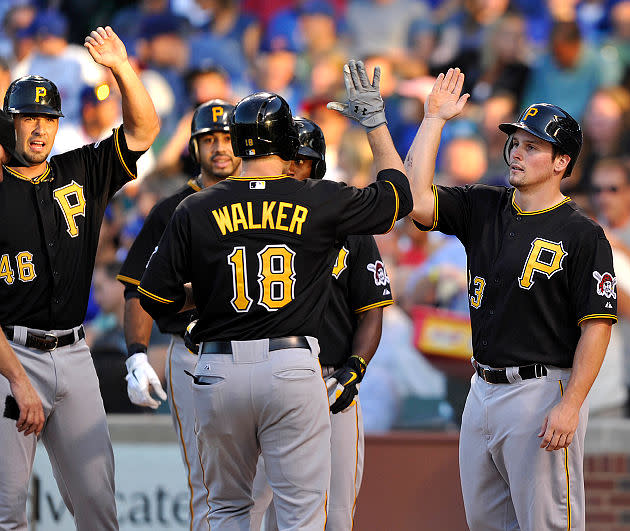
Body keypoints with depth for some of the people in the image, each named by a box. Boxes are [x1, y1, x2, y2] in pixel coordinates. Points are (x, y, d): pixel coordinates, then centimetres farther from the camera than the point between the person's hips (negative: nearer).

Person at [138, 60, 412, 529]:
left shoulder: (196, 211, 1)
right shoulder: (321, 202, 0)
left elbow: (155, 299, 3)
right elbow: (399, 193, 15)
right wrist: (374, 119, 24)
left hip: (219, 371, 2)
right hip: (292, 367, -2)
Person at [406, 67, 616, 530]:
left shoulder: (582, 235, -8)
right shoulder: (483, 210, 10)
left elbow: (597, 326, -12)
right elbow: (416, 198, -2)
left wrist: (569, 406, -20)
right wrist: (433, 120, -1)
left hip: (543, 391, -7)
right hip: (484, 389, 7)